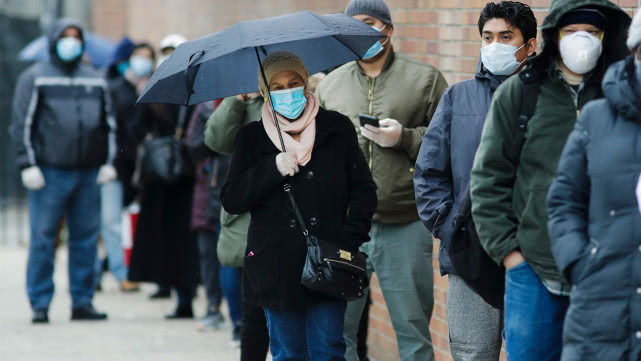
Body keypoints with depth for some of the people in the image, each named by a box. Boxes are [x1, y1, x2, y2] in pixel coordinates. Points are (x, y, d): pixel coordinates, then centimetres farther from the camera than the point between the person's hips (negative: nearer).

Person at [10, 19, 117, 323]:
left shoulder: (96, 80, 16)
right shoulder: (35, 78, 4)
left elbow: (109, 123, 20)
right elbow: (23, 123, 0)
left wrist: (108, 162, 10)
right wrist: (28, 165, -8)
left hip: (89, 173, 4)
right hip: (50, 173, -4)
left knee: (86, 239, 4)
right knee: (42, 240, -4)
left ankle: (82, 301, 11)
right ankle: (40, 304, 2)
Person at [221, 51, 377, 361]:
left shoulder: (337, 128, 5)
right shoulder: (252, 138, 7)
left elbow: (364, 190, 6)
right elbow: (231, 200, 0)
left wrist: (350, 237, -9)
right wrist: (272, 169, -13)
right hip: (277, 268, 1)